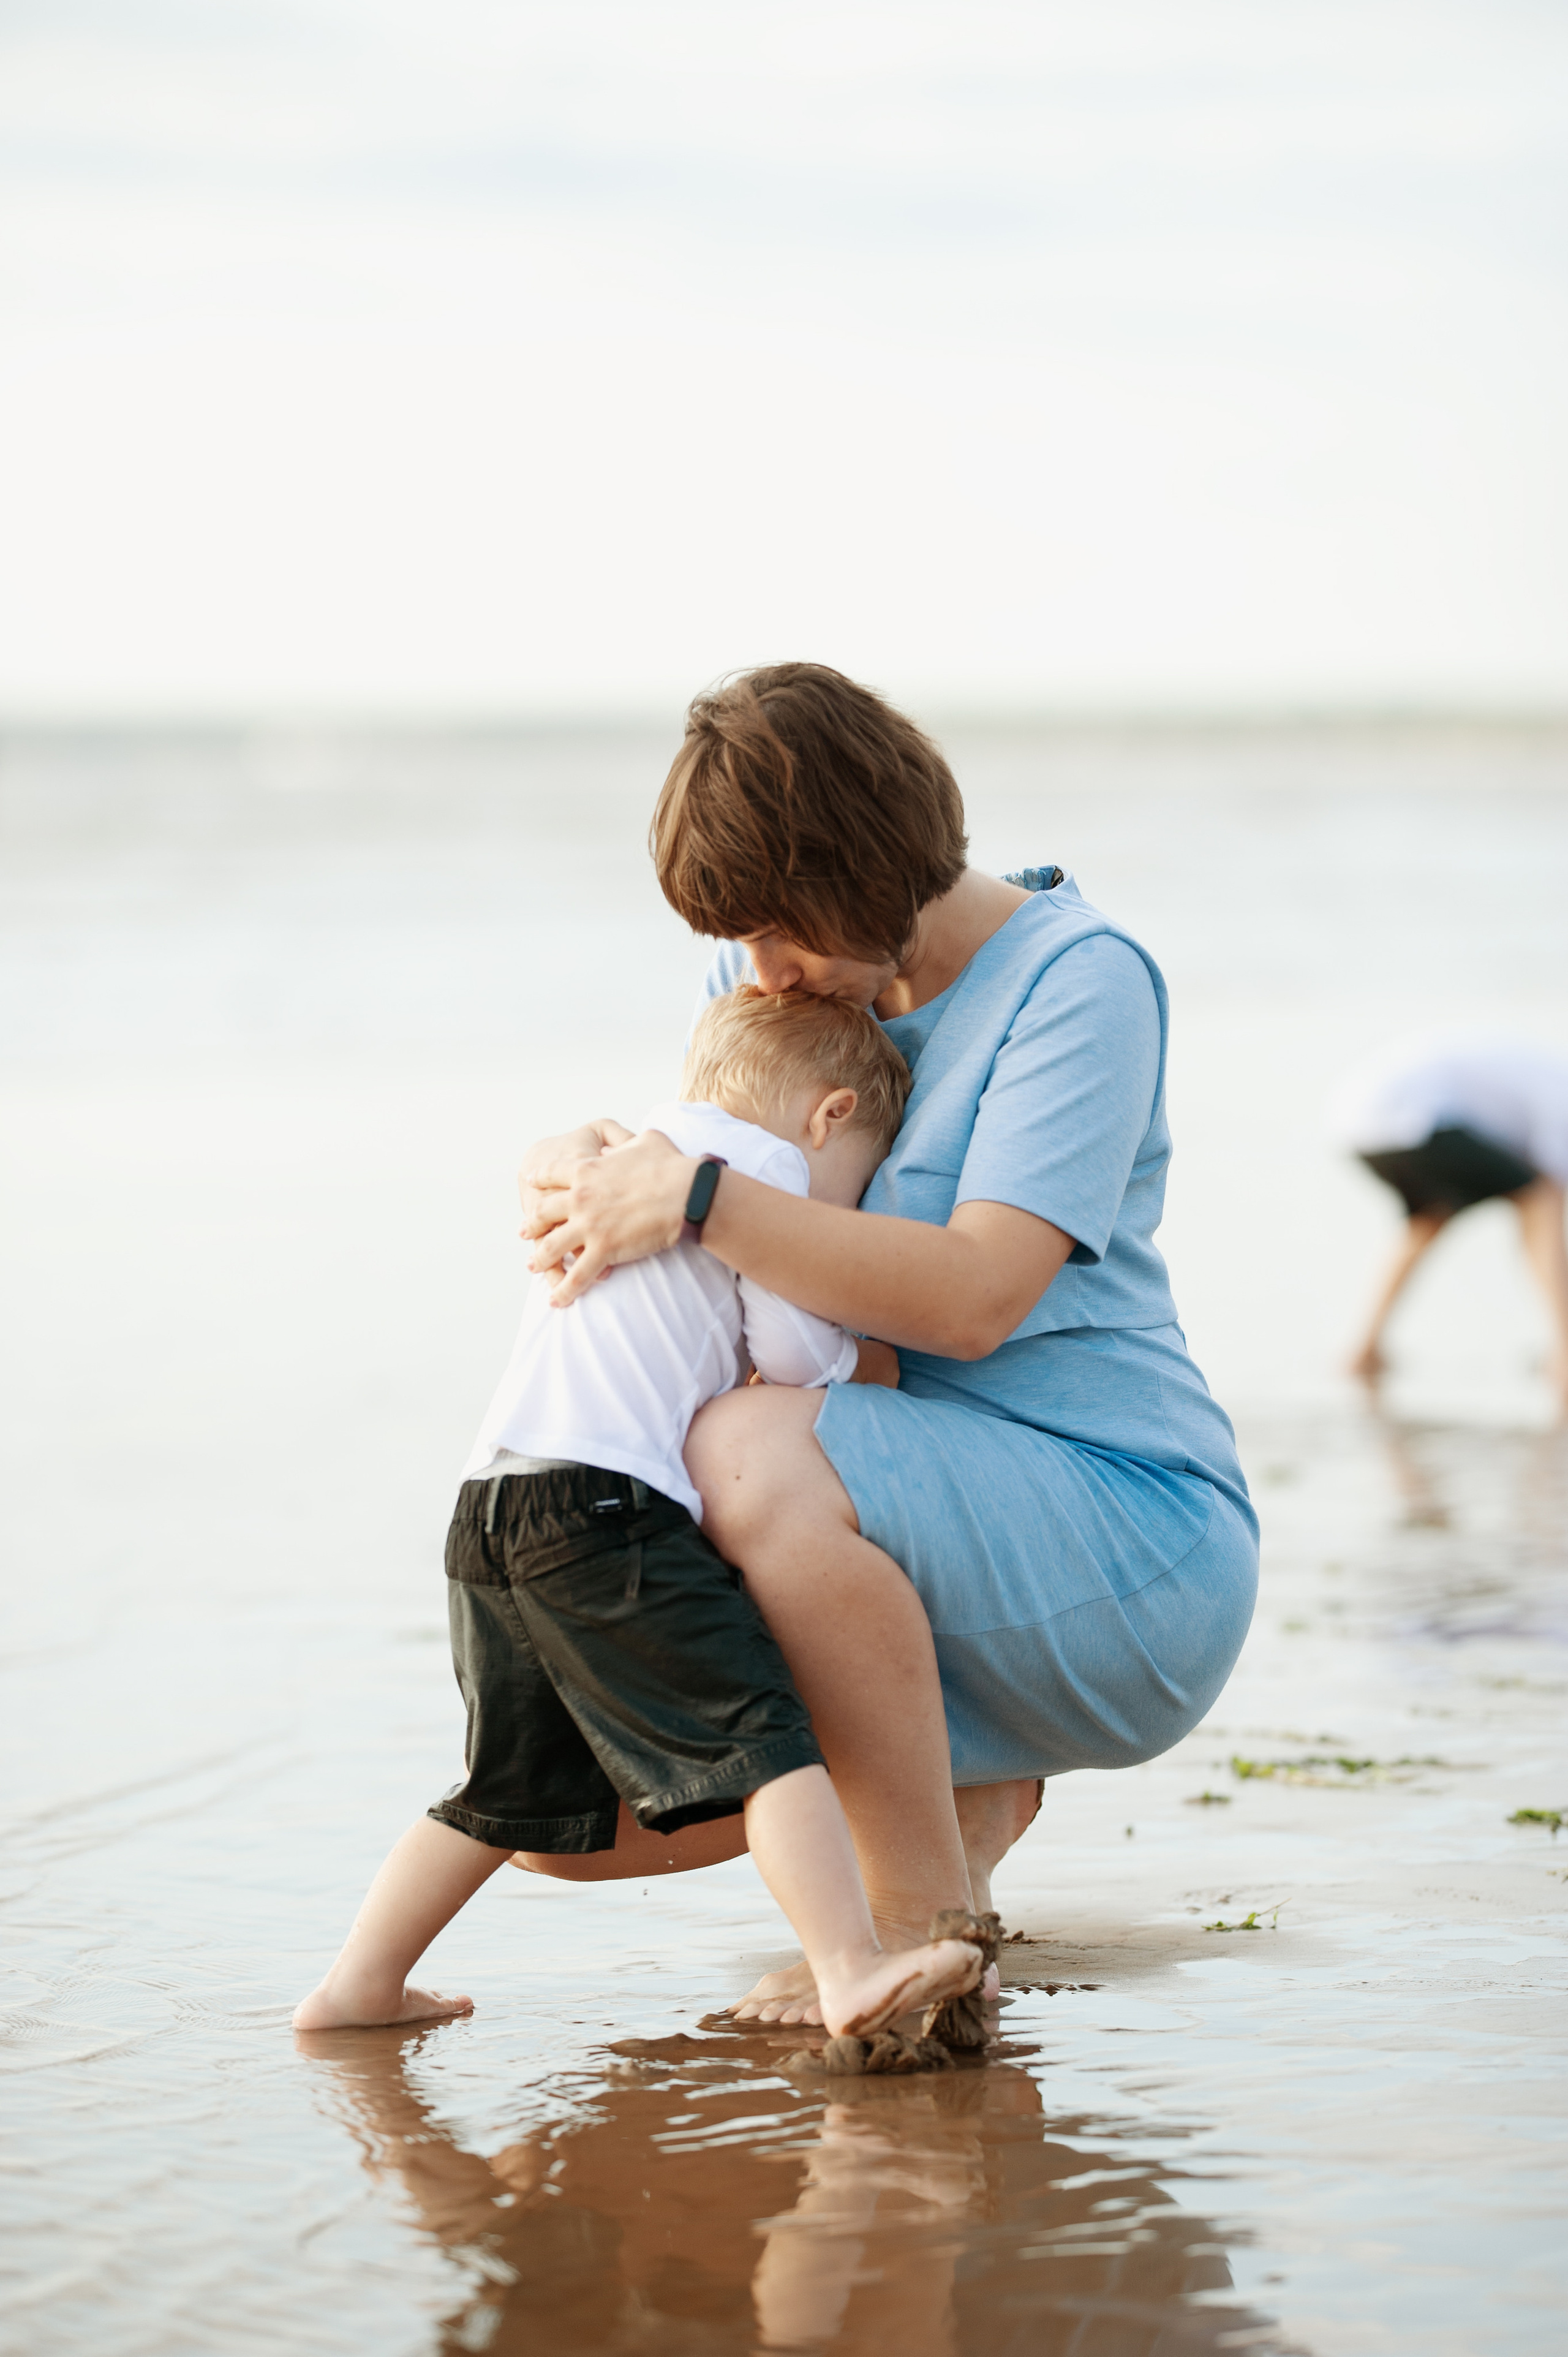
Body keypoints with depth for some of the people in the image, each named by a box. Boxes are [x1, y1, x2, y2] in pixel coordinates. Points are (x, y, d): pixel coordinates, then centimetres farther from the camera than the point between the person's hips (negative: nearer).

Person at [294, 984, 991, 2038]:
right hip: (603, 1509, -9)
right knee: (760, 1733, -13)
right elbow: (793, 1354, 1)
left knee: (512, 1788, 20)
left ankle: (360, 1985, 24)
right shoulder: (764, 1161, 4)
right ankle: (852, 1969, -25)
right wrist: (860, 1360, 21)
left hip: (491, 1509, 9)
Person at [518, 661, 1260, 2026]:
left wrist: (693, 1199, -30)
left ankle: (931, 1926, -20)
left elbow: (975, 1297, -24)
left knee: (754, 1453, -36)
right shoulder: (779, 976, 7)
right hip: (938, 1549, 8)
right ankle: (972, 1783, 14)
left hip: (1132, 1541, -8)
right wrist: (589, 1164, -6)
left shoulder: (1080, 978, -14)